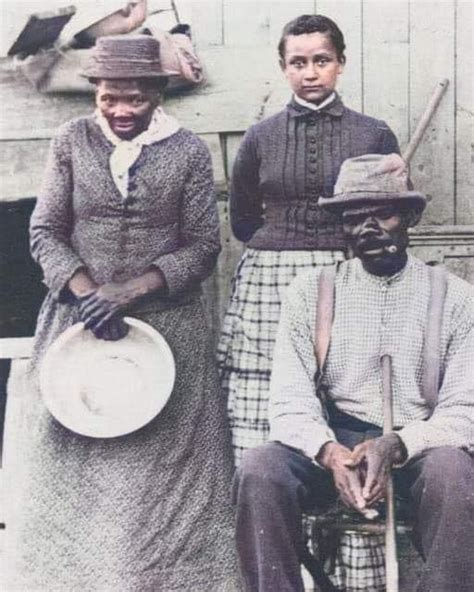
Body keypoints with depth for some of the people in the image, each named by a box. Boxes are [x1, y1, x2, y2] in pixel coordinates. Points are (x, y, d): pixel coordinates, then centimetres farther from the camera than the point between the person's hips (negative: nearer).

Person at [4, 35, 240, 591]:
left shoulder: (189, 150, -2)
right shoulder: (71, 141, 2)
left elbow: (202, 246, -3)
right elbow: (45, 232, 1)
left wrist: (129, 291, -15)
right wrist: (87, 293, -14)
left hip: (166, 326, -1)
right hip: (78, 318, 1)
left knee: (164, 467, 0)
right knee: (73, 456, 4)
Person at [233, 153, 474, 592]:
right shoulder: (310, 291, 6)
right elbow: (290, 401, -2)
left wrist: (396, 446, -23)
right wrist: (329, 451, -24)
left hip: (419, 449, -1)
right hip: (334, 443, 1)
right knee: (259, 469, -29)